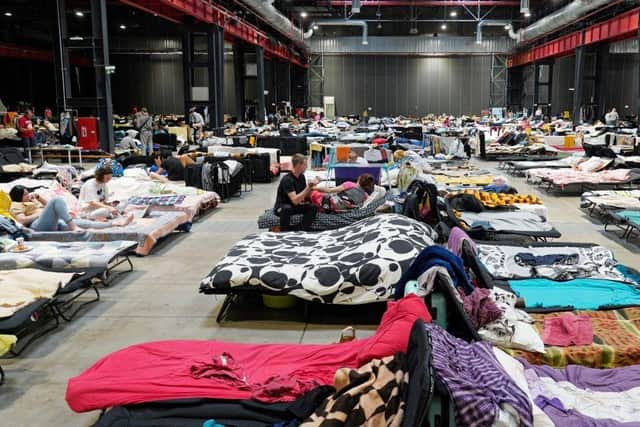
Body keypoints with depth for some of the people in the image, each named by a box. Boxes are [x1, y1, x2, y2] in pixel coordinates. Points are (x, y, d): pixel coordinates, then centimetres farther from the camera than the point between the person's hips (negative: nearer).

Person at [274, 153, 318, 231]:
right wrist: (309, 186, -34)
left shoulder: (301, 177, 0)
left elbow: (305, 195, 6)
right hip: (281, 208, -7)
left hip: (295, 206, 7)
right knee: (287, 208, -40)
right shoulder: (287, 179, -25)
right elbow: (295, 200, -33)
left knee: (313, 207, -17)